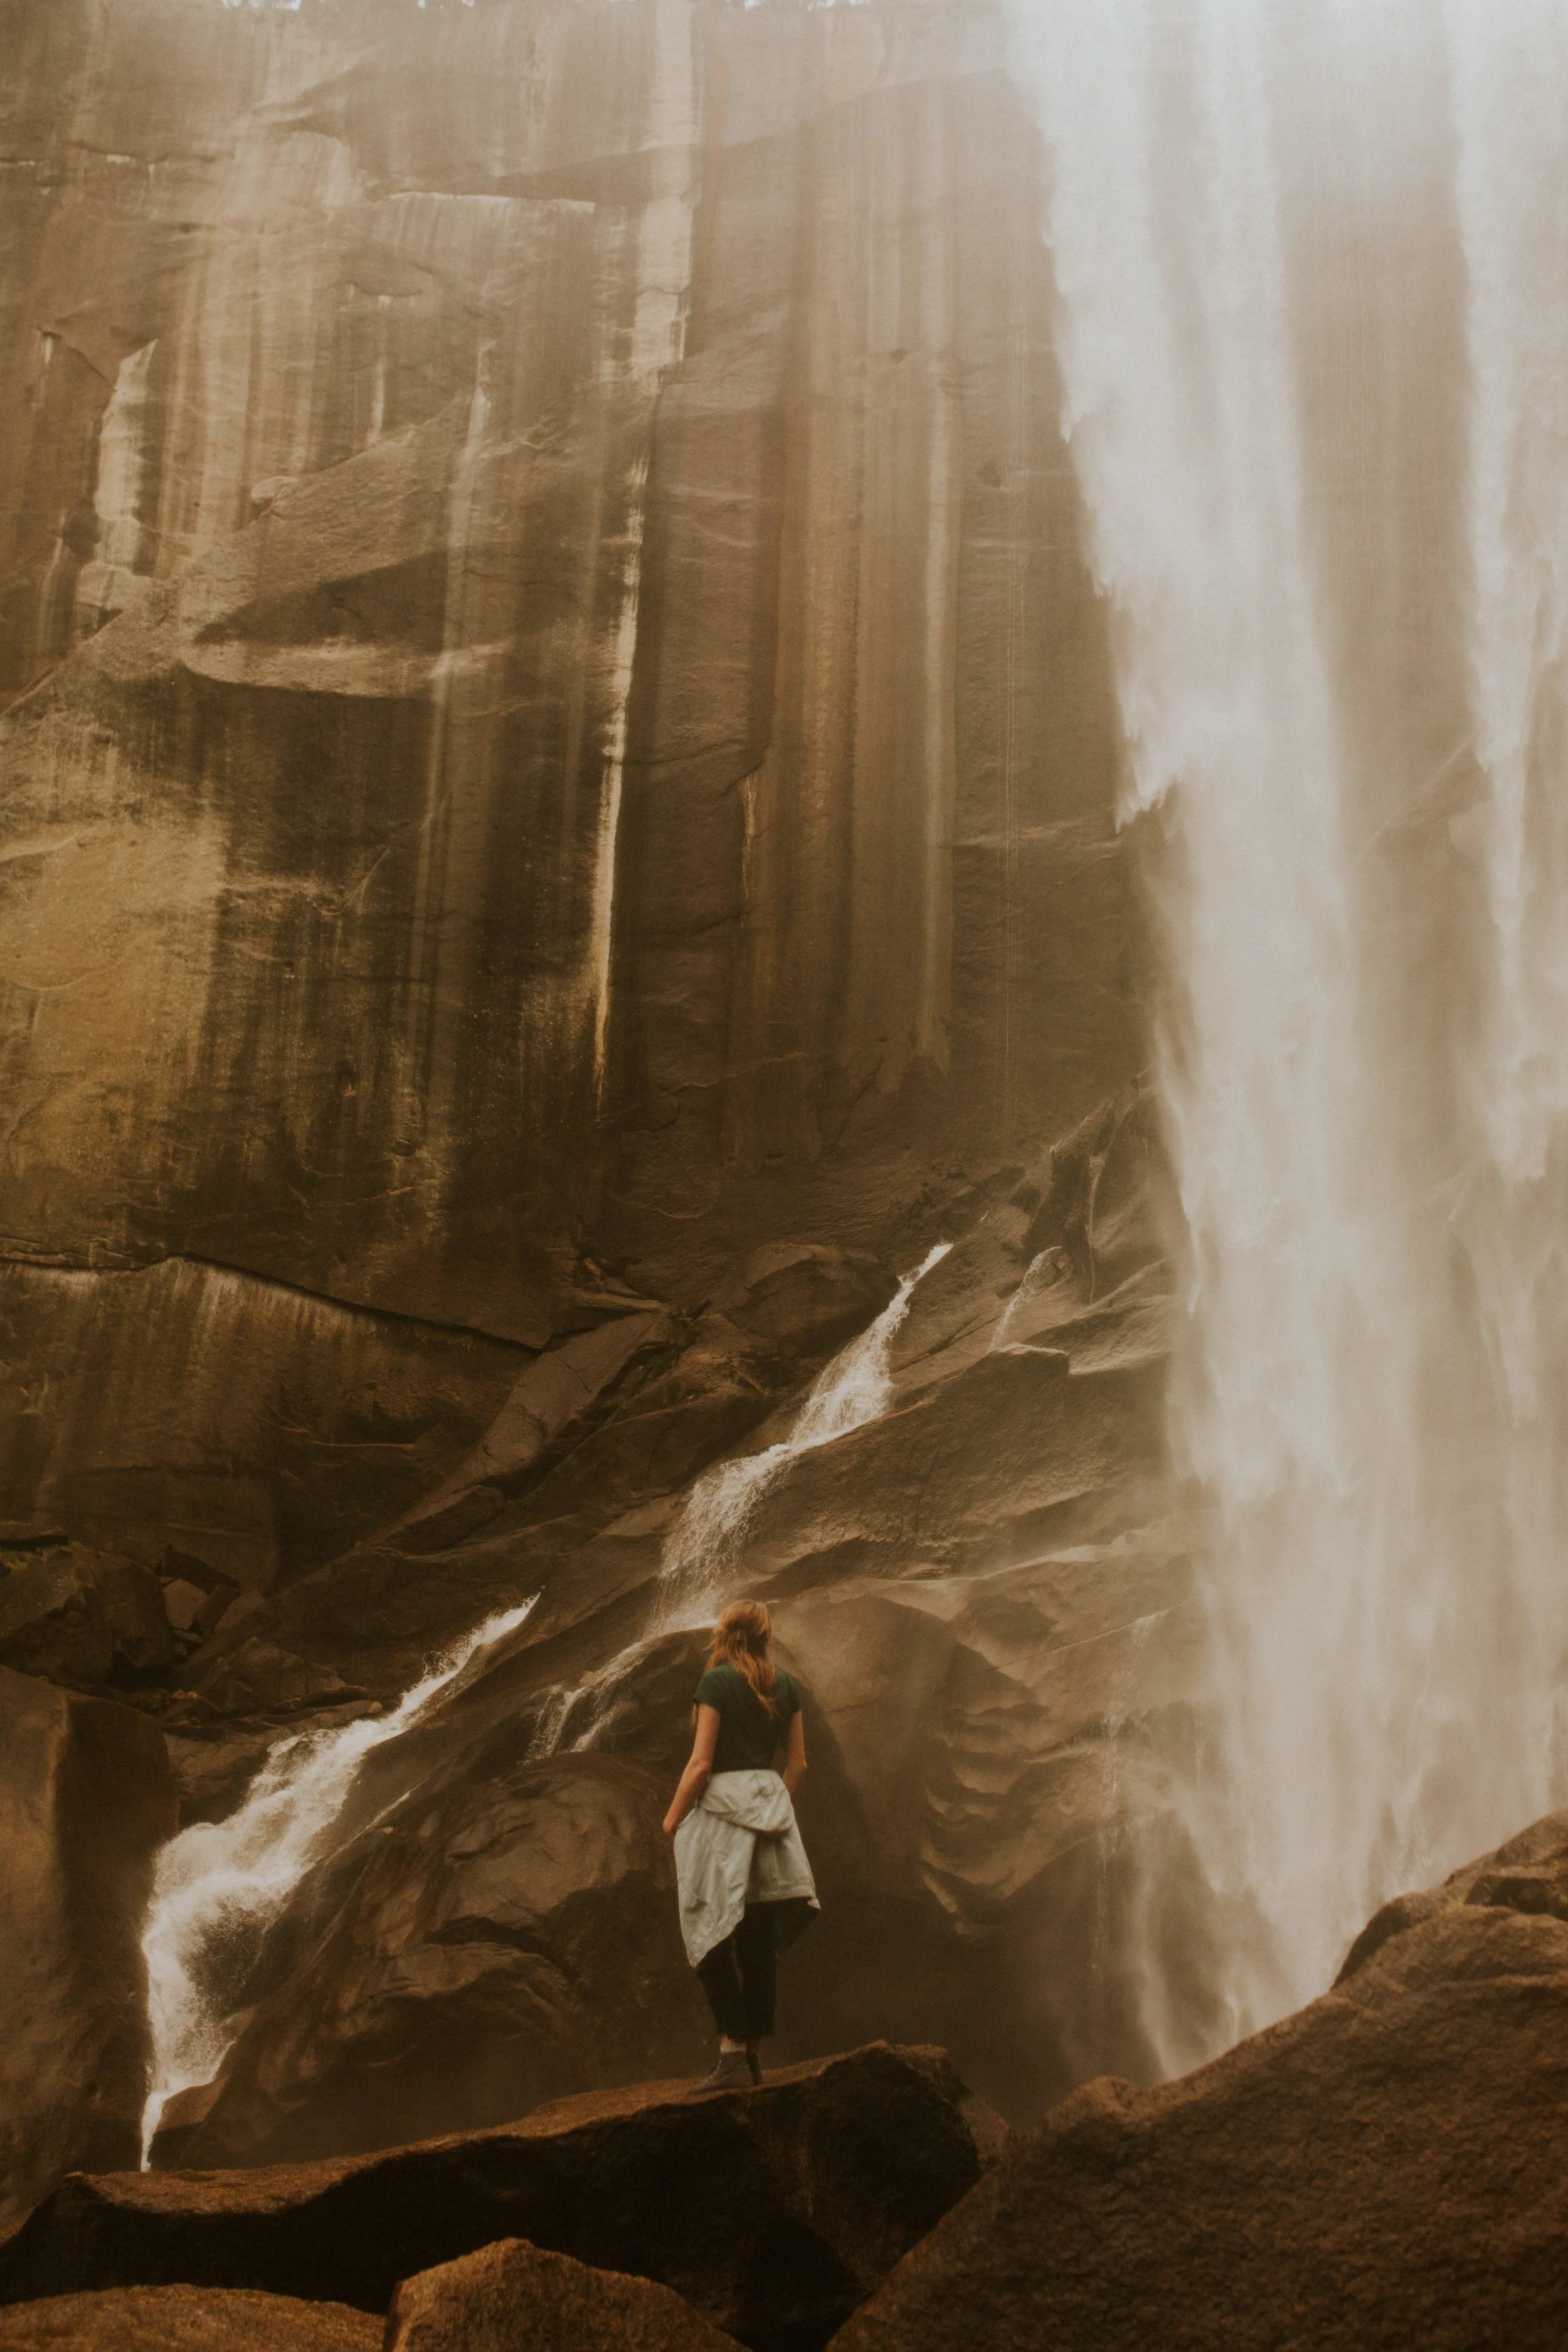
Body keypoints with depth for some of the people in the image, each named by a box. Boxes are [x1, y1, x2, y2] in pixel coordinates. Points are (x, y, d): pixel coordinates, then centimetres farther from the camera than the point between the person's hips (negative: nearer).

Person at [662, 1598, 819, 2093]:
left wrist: (673, 1816, 0)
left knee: (713, 1940, -3)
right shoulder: (786, 1685, 8)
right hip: (770, 1807, 6)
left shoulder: (717, 1681, -8)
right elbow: (798, 1764, 11)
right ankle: (753, 2053, 14)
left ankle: (732, 2055, -9)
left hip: (721, 1809, -6)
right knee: (760, 1944, 10)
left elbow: (701, 1763, -11)